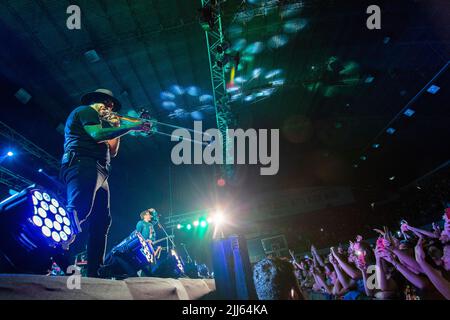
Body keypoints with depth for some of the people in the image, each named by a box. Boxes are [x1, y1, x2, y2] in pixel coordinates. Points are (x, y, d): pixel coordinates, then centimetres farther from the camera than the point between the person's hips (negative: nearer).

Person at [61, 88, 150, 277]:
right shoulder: (86, 110, 10)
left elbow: (112, 152, 31)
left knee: (101, 223, 0)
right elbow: (97, 134, -10)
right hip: (83, 165, -10)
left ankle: (93, 272, -2)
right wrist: (131, 127, -9)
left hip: (99, 173, 10)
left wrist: (117, 127, 25)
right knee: (79, 211, -30)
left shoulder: (99, 121, 36)